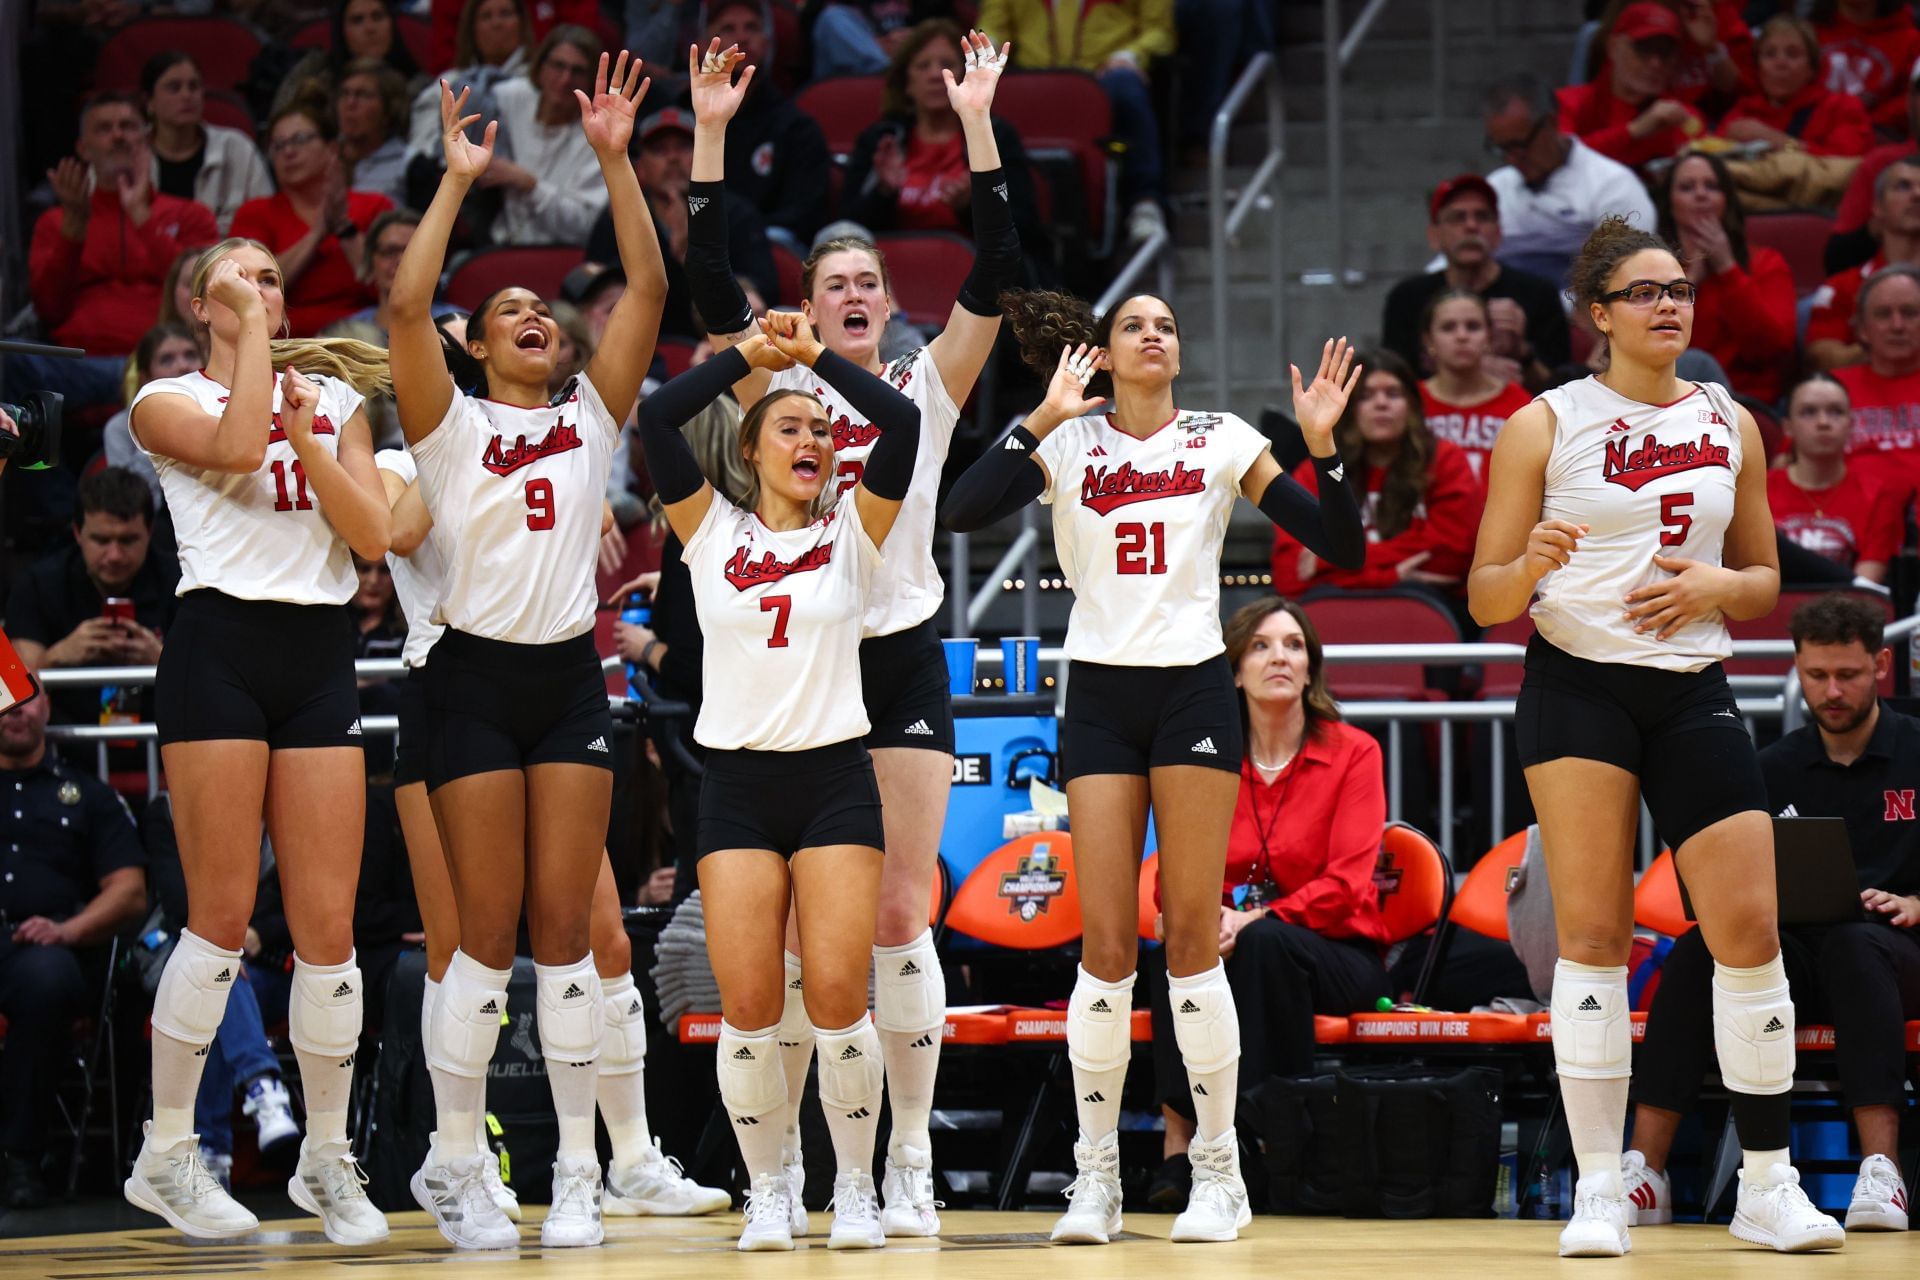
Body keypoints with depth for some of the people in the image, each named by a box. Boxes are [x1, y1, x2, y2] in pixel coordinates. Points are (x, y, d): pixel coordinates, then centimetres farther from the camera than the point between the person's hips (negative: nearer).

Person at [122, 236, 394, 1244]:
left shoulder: (335, 400, 18)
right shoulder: (169, 401, 6)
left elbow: (372, 534, 6)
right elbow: (236, 445, -16)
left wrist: (303, 434, -5)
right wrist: (249, 329, -7)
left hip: (320, 651, 4)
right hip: (220, 642, -4)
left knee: (328, 925, 0)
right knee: (223, 917, -8)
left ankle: (327, 1160, 10)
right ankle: (165, 1154, 2)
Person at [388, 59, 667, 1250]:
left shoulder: (591, 414, 11)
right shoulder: (451, 423, 4)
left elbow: (649, 288, 2)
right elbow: (406, 305, -12)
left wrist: (615, 160, -4)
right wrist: (458, 180, -10)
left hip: (572, 678, 3)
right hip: (478, 674, -2)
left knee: (564, 928, 1)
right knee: (489, 929, -3)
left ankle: (579, 1168, 4)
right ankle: (455, 1161, 6)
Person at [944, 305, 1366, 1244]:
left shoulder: (1221, 441, 6)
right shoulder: (1068, 444, 6)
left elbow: (1340, 547, 3)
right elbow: (962, 511, -10)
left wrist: (1322, 445, -11)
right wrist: (1043, 418, -13)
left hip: (1193, 689, -1)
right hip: (1099, 696, 1)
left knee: (1192, 934, -3)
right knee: (1105, 943, -3)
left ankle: (1218, 1168, 5)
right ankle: (1096, 1174, 5)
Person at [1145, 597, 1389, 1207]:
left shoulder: (1353, 752, -3)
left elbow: (1346, 882, -12)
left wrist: (1257, 920, -26)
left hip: (1339, 955, -2)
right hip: (1235, 948, 2)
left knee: (1265, 943, -36)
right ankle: (1180, 1129, -32)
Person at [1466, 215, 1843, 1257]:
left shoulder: (1729, 424, 12)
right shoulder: (1545, 425, 0)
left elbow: (1764, 580, 18)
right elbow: (1484, 601, 0)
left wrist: (1713, 587, -5)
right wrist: (1532, 566, -22)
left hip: (1693, 692, 3)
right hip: (1578, 689, -3)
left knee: (1750, 928, -3)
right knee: (1593, 935, -7)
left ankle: (1768, 1186, 6)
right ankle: (1598, 1191, -4)